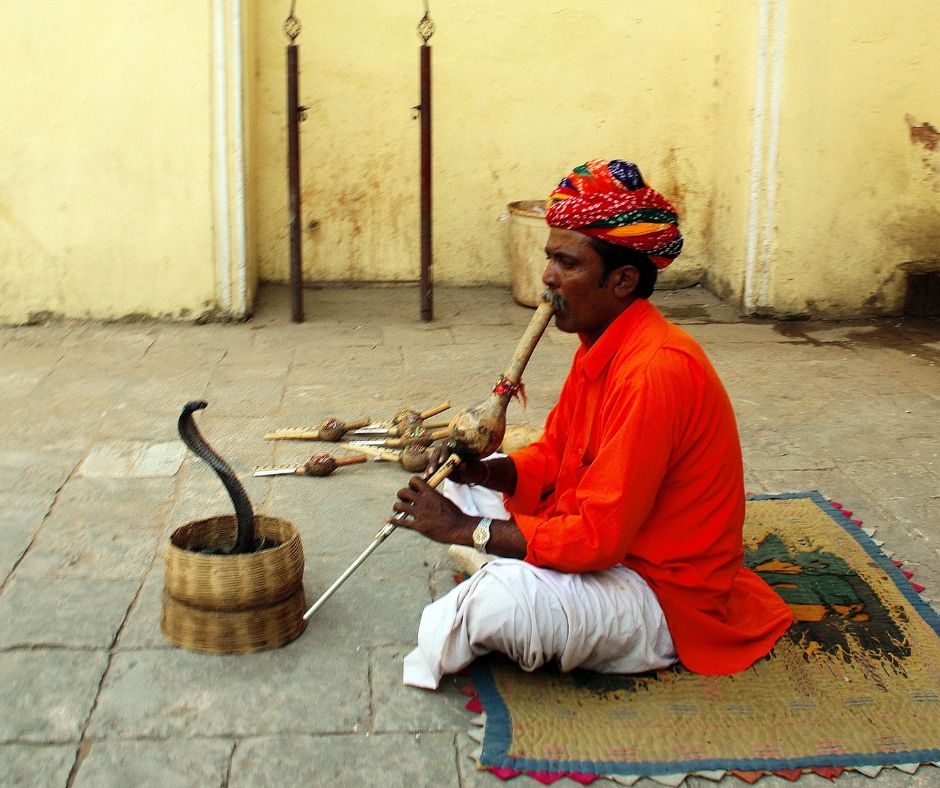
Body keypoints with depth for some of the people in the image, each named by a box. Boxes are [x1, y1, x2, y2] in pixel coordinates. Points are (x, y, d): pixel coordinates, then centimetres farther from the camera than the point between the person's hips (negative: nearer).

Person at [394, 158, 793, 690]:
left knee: (504, 603, -35)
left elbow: (598, 536, -30)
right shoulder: (600, 346, 3)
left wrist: (465, 529, -23)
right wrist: (479, 470, -10)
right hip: (608, 542, 10)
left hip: (667, 598, -10)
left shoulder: (654, 370, -29)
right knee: (453, 492, 15)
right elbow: (552, 457, 12)